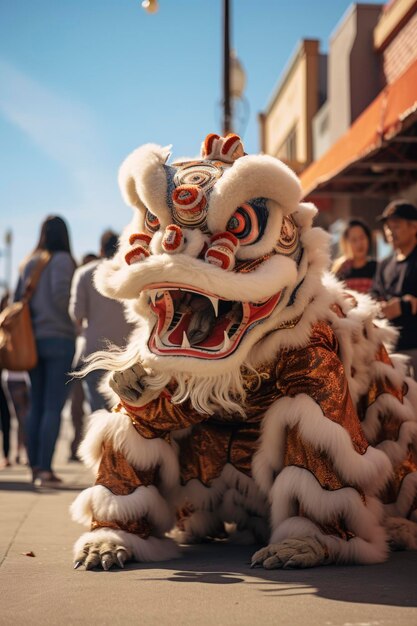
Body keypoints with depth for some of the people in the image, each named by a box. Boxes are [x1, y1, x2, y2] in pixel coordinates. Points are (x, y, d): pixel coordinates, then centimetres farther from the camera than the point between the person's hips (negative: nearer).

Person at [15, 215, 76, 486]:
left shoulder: (28, 263, 12)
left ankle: (35, 466, 11)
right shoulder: (62, 260, -6)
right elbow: (61, 294, -17)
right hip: (59, 338, -6)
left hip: (33, 339, 6)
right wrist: (75, 320, -2)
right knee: (54, 407, -6)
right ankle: (45, 468, -10)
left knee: (36, 405, 9)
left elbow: (18, 300, 12)